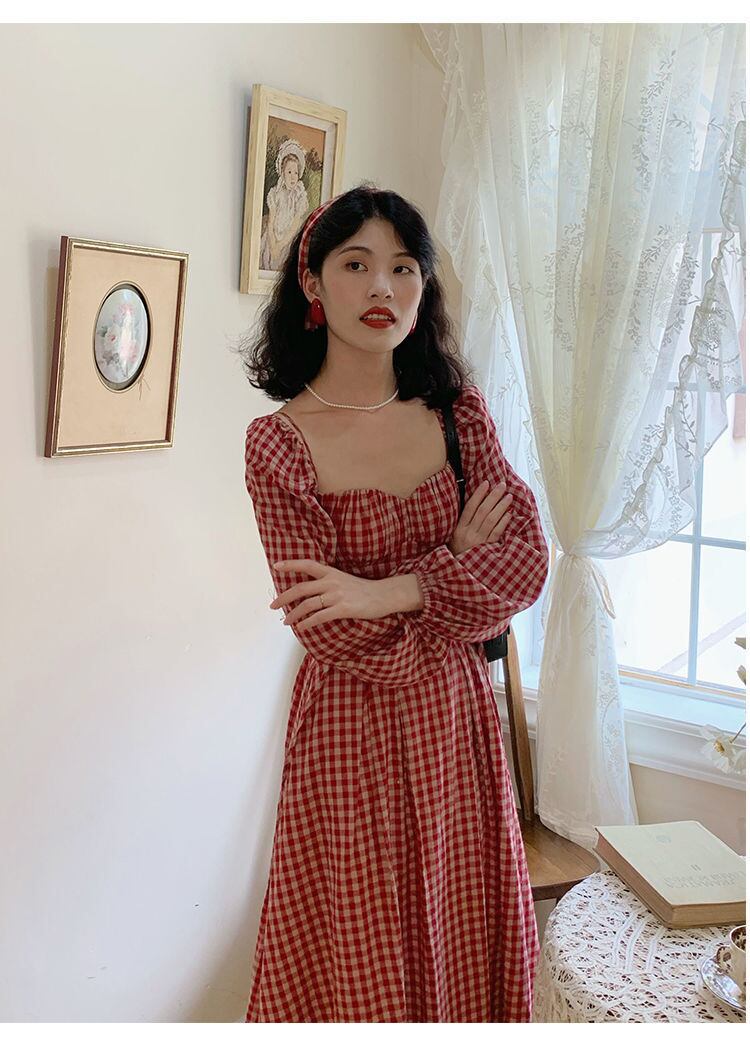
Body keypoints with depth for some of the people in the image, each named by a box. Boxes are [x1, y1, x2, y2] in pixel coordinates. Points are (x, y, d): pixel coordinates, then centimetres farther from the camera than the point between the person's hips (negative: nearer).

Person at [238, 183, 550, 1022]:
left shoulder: (458, 411, 0)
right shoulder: (278, 442, -12)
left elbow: (528, 562, -8)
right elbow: (334, 636, -17)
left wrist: (393, 589, -20)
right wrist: (457, 566, -9)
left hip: (457, 717, 4)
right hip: (353, 731, -3)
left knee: (465, 942, 19)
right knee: (360, 963, 12)